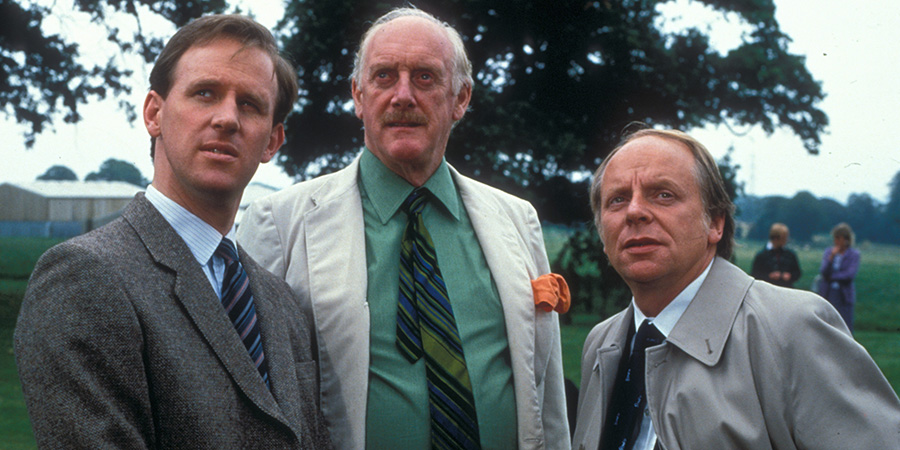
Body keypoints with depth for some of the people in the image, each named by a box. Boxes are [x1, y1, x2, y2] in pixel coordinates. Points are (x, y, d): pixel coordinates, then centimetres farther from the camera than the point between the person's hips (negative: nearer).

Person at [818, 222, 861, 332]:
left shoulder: (854, 254, -1)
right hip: (828, 294, 3)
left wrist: (831, 277, -5)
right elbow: (823, 271, -2)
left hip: (844, 296, -3)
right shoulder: (828, 252, 9)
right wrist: (831, 257, -14)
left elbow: (850, 274, -10)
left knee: (846, 327, -5)